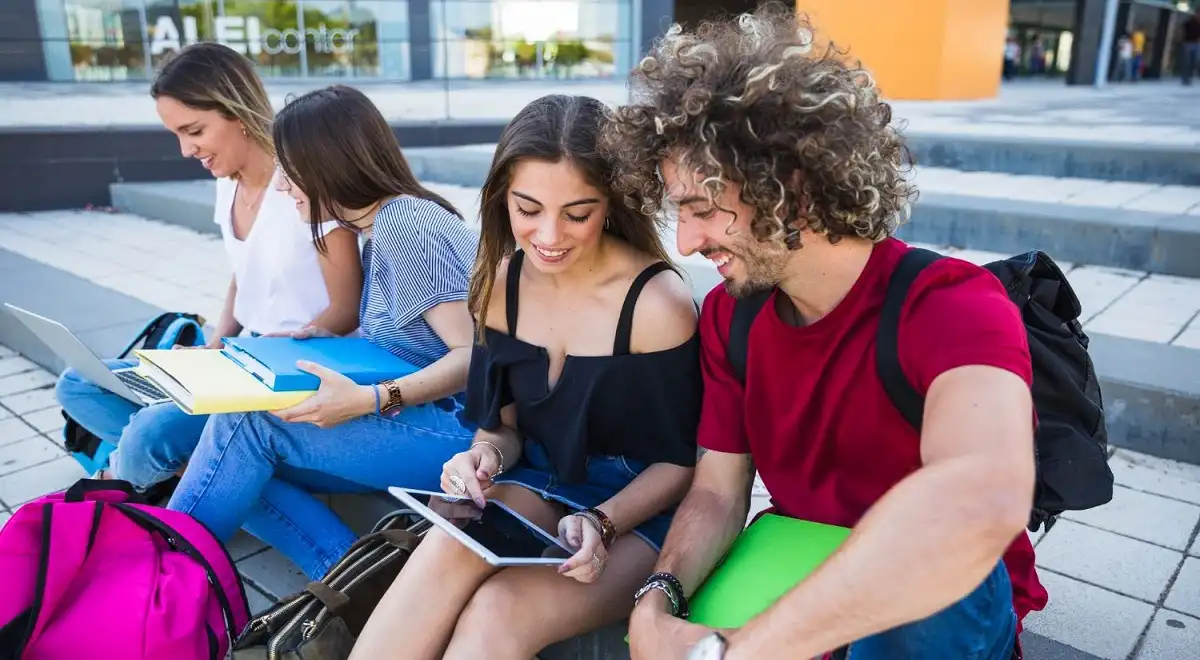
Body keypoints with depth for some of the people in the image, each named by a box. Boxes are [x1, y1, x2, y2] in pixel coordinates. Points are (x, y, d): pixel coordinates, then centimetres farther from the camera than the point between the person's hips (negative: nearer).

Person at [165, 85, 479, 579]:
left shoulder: (404, 221, -14)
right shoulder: (377, 231, 15)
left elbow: (475, 353, -18)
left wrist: (369, 399, -27)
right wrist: (312, 341, 8)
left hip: (455, 428, -9)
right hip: (418, 426, 9)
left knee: (248, 420, -16)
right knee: (242, 471, -5)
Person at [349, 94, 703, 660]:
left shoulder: (658, 302, -19)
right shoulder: (503, 281, -2)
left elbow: (679, 462, -9)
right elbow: (503, 423, 8)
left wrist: (602, 522, -23)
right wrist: (485, 457, -14)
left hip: (640, 514, -4)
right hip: (540, 487, 4)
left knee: (497, 612, -30)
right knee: (450, 545, -30)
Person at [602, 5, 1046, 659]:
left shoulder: (952, 304, -26)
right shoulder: (727, 315, -7)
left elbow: (983, 502, -47)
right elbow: (717, 493, -5)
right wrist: (657, 600, -25)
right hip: (801, 579, 5)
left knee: (949, 562, -35)